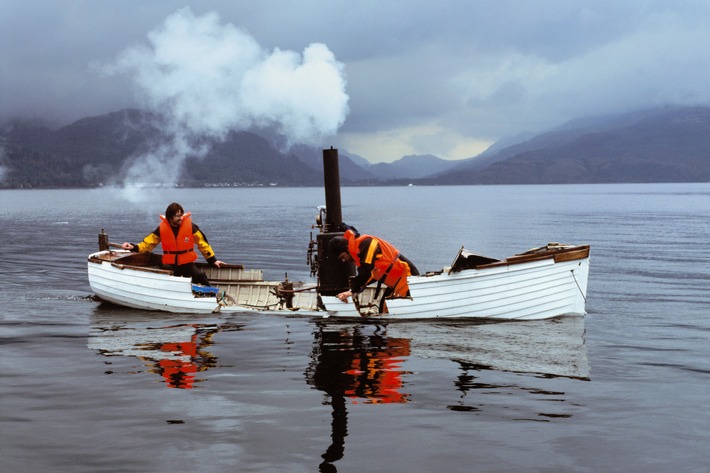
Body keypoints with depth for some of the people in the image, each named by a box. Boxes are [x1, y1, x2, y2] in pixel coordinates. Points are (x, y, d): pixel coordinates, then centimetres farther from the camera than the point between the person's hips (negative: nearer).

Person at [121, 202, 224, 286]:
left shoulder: (190, 226, -7)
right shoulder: (162, 228, -4)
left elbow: (202, 243, 0)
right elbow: (147, 243, 1)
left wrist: (213, 260, 1)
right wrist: (134, 247, -18)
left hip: (187, 264, -2)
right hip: (170, 265, 2)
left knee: (201, 278, -24)